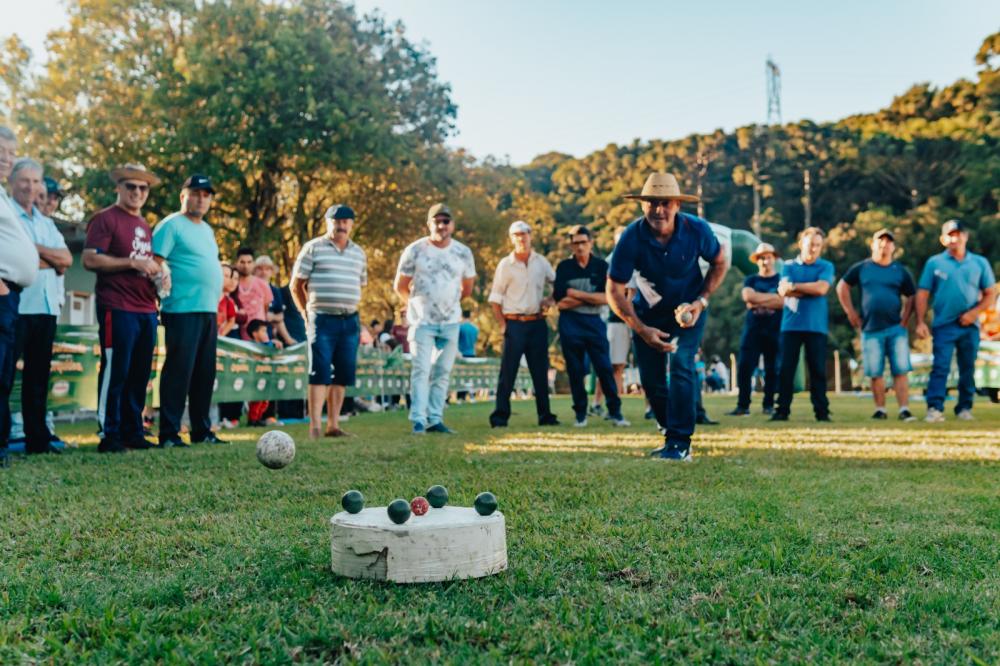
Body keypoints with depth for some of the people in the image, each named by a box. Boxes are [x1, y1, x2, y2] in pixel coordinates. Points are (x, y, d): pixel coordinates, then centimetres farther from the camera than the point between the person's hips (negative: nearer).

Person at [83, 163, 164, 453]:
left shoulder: (144, 225, 21)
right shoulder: (106, 219, -4)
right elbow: (89, 259, -14)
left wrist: (159, 274, 11)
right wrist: (132, 262, -19)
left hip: (146, 309, 8)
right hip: (117, 309, -8)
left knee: (140, 374, 10)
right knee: (115, 371, -6)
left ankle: (133, 432, 18)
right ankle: (109, 435, 0)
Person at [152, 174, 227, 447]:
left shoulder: (207, 229, 21)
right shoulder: (171, 225, -4)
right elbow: (155, 265, -11)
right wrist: (164, 295, -20)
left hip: (209, 311, 8)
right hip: (183, 310, -8)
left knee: (205, 373, 11)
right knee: (179, 371, -8)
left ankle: (202, 430, 19)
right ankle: (169, 433, -2)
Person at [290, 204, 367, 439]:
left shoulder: (359, 253, 15)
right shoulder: (313, 248, 2)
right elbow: (296, 285, 4)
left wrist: (350, 310, 14)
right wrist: (308, 313, 3)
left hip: (350, 320, 5)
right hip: (322, 319, -5)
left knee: (343, 373, 5)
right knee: (320, 372, -7)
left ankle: (333, 425, 14)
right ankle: (315, 426, -6)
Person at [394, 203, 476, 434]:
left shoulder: (463, 253, 4)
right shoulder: (415, 250, -4)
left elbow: (467, 287, 18)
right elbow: (400, 285, 5)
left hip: (451, 321, 3)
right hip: (422, 320, -3)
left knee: (443, 372, 5)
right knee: (421, 370, -9)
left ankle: (435, 418, 11)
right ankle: (418, 420, -9)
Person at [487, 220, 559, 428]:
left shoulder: (541, 262, 8)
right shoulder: (505, 264, 0)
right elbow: (495, 298, -1)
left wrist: (550, 299, 0)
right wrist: (502, 324, -8)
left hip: (537, 323, 3)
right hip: (514, 323, -3)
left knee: (541, 371, 7)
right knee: (507, 372, -5)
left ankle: (545, 415, 14)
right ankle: (500, 416, -1)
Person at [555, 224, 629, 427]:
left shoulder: (601, 266, 4)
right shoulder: (564, 267, 3)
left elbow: (606, 298, -6)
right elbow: (560, 302, -6)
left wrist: (576, 294, -9)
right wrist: (591, 297, -7)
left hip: (594, 322, 0)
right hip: (570, 325, 0)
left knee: (605, 368, -2)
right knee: (575, 371, 4)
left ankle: (614, 411, 7)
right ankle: (580, 414, 14)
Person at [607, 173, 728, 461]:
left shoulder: (697, 230, -22)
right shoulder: (631, 238, -24)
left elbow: (720, 263, -2)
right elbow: (614, 291, -20)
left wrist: (701, 301, -15)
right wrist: (641, 329, -30)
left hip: (688, 309, -1)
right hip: (648, 312, 2)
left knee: (681, 368, -19)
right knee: (650, 380, 3)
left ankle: (679, 444, -12)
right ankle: (674, 433, 26)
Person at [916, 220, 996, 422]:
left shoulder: (980, 263, 8)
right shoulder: (934, 263, 3)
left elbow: (989, 294, 8)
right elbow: (923, 294, 1)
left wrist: (974, 312, -8)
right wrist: (920, 322, -7)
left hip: (970, 326, 2)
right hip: (943, 325, -2)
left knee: (968, 369, 8)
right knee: (940, 366, -10)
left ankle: (965, 408, 18)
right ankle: (934, 408, -14)